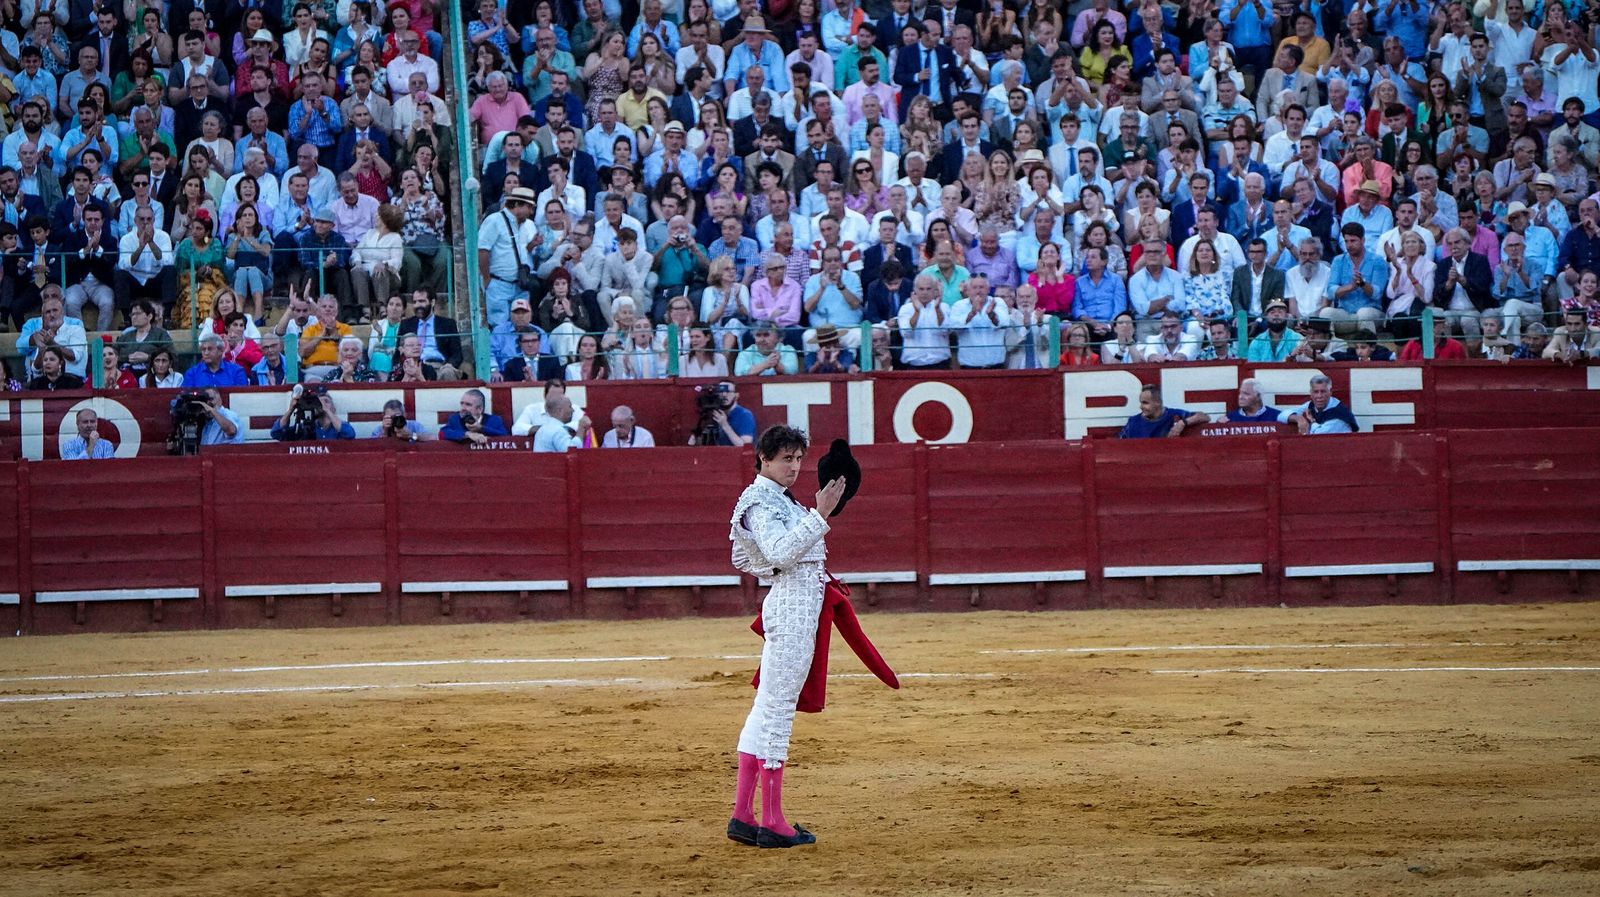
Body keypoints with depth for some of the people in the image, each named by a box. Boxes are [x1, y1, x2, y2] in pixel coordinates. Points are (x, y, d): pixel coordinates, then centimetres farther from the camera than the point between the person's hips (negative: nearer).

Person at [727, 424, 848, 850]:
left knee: (766, 709, 10)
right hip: (793, 603, -11)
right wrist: (820, 516, -30)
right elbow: (779, 552, -27)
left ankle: (743, 815, 12)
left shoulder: (777, 498, 19)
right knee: (778, 708, -8)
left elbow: (743, 559, 26)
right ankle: (772, 823, -6)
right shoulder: (761, 502, -12)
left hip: (797, 601, 11)